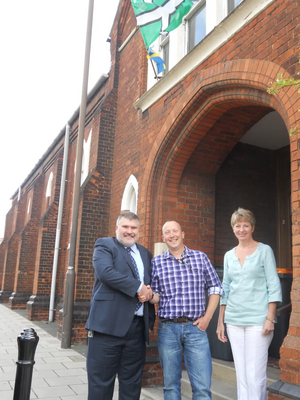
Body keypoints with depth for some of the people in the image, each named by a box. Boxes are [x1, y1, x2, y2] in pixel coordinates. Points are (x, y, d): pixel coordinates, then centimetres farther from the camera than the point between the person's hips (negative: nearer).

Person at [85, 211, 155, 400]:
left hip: (137, 326, 5)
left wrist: (151, 316, 10)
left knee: (132, 383, 13)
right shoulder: (104, 245, 1)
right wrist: (138, 287, -15)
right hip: (109, 323, -5)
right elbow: (106, 272, -18)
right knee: (101, 381, 3)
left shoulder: (146, 254, 18)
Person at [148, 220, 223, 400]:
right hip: (168, 328, 1)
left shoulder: (200, 257, 5)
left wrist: (207, 317, 0)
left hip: (196, 327, 0)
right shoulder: (157, 262, 5)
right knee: (171, 384, 11)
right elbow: (156, 296, 6)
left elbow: (215, 288, 8)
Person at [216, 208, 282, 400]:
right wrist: (220, 321, 12)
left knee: (256, 376, -5)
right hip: (234, 320, 4)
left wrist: (270, 318, -11)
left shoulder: (264, 250, 0)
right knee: (241, 375, 10)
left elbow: (274, 285, -4)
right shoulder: (229, 255, 12)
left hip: (258, 319, -4)